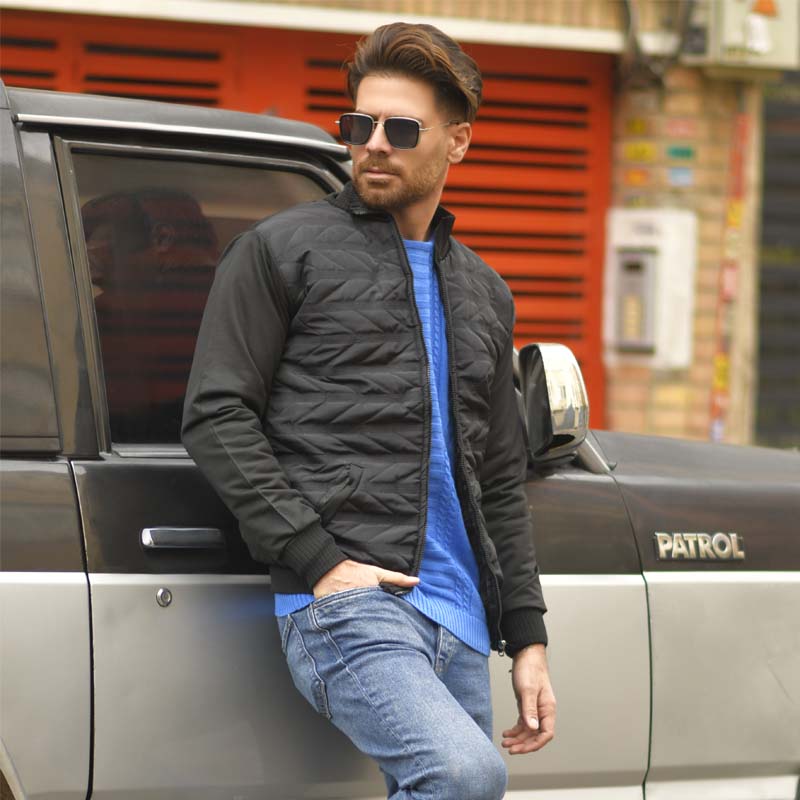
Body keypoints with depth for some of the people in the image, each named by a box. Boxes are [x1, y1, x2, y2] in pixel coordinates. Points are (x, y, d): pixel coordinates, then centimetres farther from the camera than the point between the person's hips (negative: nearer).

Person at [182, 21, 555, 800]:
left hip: (459, 624, 7)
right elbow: (215, 416, -3)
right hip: (344, 600, -7)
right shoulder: (281, 250, 5)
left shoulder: (483, 294, 23)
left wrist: (527, 637, 17)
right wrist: (317, 560, -12)